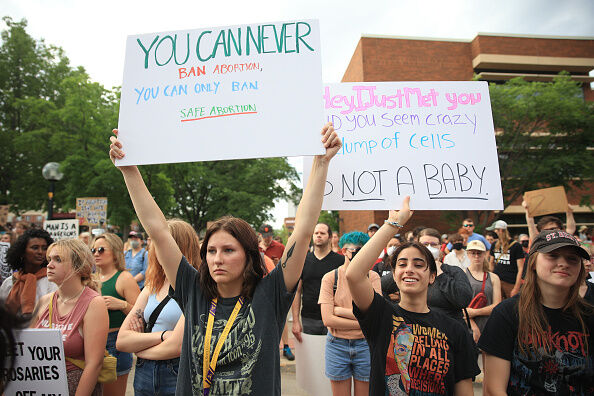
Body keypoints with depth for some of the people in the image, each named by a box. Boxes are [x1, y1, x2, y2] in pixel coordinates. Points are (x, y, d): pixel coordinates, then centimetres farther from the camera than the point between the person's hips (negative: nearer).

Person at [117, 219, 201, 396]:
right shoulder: (151, 289, 4)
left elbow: (177, 346, -21)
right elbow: (121, 341, 0)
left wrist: (138, 349, -3)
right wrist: (162, 335, -16)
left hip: (177, 376, -5)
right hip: (143, 374, 6)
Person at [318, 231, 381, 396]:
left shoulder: (372, 277, -4)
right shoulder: (330, 277, -6)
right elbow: (328, 319, -14)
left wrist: (339, 310, -14)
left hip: (365, 345, 1)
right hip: (337, 344, 0)